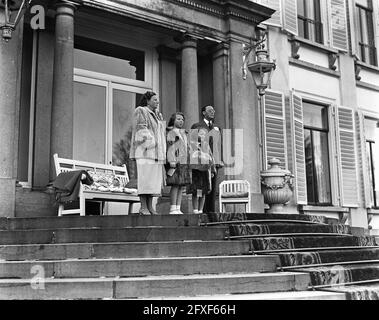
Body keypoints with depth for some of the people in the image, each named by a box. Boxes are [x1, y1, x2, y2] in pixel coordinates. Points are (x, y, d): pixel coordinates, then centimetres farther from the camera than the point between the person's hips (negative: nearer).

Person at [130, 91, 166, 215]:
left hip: (157, 152, 8)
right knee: (145, 178, -10)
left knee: (154, 179, 3)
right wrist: (150, 143, -21)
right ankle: (143, 207, -8)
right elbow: (141, 130, -12)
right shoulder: (140, 111, -1)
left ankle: (150, 207, 6)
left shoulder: (158, 115, 21)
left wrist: (162, 152, 14)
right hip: (145, 150, -8)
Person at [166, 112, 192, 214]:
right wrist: (172, 162, -18)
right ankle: (173, 209, -7)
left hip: (184, 163, 8)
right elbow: (170, 148, -10)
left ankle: (178, 209, 8)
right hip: (176, 163, -8)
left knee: (182, 187, 5)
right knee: (175, 185, -10)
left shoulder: (184, 133, 21)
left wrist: (188, 163, 19)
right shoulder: (171, 132, -2)